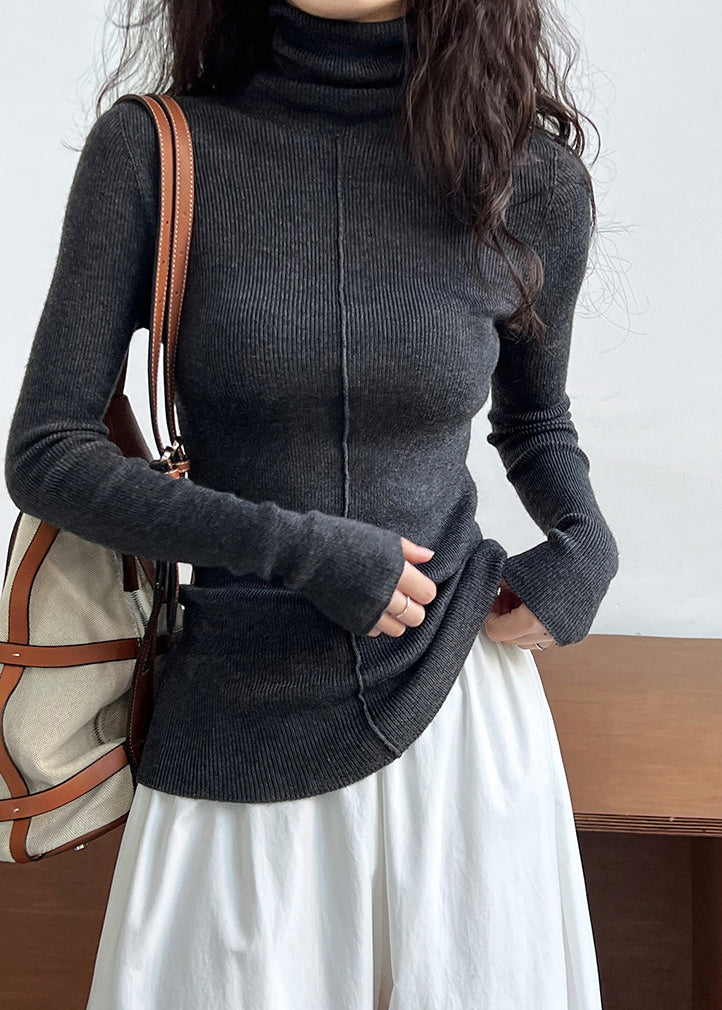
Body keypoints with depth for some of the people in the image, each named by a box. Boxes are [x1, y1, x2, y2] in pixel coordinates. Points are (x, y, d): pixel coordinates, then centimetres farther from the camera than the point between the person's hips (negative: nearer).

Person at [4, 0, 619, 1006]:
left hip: (454, 694, 2)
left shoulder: (534, 178, -3)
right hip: (239, 721, -1)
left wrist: (585, 542, -6)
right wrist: (304, 550, -16)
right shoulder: (149, 153, -8)